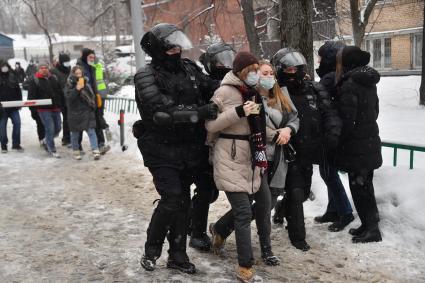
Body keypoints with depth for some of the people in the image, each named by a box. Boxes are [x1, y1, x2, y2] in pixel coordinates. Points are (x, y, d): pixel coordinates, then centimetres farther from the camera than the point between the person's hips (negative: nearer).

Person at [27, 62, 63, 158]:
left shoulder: (53, 78, 11)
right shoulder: (34, 80, -3)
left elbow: (60, 92, 17)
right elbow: (31, 96, -6)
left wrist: (60, 104, 11)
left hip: (55, 108, 5)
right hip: (44, 109, -5)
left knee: (57, 128, 11)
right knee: (50, 129, -8)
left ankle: (48, 142, 36)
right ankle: (52, 150, 4)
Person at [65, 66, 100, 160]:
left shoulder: (86, 83, 7)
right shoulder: (69, 85, -3)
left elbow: (92, 95, 16)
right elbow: (68, 97, -17)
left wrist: (92, 106, 5)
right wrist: (77, 89, -25)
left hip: (87, 112, 2)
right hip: (74, 113, -2)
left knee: (91, 131, -7)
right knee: (75, 134, 8)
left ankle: (95, 151, -9)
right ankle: (76, 152, 23)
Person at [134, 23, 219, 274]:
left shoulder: (189, 68, 2)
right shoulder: (147, 77, -14)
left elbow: (211, 87, 13)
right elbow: (161, 113, -25)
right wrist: (199, 113, -30)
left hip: (189, 149, 5)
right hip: (161, 150, -5)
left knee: (184, 200, 11)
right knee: (171, 200, -10)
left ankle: (178, 255, 26)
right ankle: (151, 251, 16)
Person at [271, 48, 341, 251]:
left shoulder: (315, 90, 2)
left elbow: (329, 112, -4)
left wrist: (332, 132, -21)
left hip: (308, 153, 5)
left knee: (304, 193, 19)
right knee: (296, 193, -5)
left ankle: (282, 208, 50)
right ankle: (297, 236, 14)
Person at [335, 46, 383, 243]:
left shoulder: (349, 85, -18)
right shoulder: (369, 82, 9)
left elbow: (347, 119, -20)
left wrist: (338, 142, -8)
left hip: (356, 146, -9)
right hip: (370, 141, 9)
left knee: (358, 187, 0)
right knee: (366, 185, 17)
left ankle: (371, 229, 6)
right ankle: (369, 225, 27)